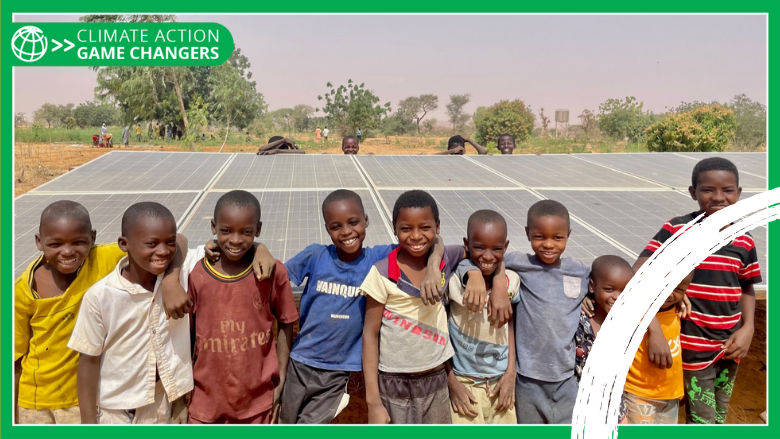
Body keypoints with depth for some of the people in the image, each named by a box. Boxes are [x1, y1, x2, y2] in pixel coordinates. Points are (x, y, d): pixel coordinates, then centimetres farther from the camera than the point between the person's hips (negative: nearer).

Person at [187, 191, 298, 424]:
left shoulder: (273, 272, -12)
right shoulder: (196, 275, -9)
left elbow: (285, 325, -2)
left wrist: (280, 378, -1)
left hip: (258, 397, -1)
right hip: (207, 395, 1)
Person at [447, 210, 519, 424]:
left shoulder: (512, 280, -5)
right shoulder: (453, 281, -16)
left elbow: (511, 325, 7)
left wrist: (510, 374, 3)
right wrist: (452, 383, -7)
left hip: (501, 382, 3)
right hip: (464, 384, -3)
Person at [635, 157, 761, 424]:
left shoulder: (744, 241, 0)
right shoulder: (676, 230, -14)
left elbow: (747, 288, 14)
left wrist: (747, 328, -3)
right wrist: (654, 330, -30)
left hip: (729, 345, 5)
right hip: (694, 347, -5)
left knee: (720, 418, 21)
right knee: (702, 421, 5)